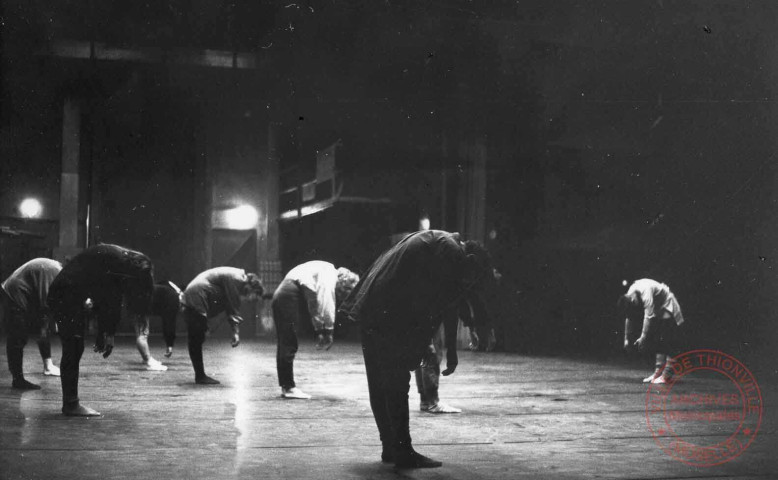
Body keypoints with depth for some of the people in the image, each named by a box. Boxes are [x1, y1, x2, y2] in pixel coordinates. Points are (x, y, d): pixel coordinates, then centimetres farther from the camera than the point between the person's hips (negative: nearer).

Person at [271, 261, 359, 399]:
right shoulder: (329, 274, -9)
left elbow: (315, 305, 23)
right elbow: (326, 305, -17)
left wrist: (319, 331, 18)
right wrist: (328, 331, -12)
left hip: (280, 297, 10)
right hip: (289, 298, -10)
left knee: (284, 343, 12)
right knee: (289, 343, -8)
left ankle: (285, 385, 18)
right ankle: (289, 387, -7)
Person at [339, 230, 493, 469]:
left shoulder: (435, 241, 22)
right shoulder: (451, 251, -7)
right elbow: (447, 306, -10)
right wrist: (451, 351, -4)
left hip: (372, 310, 10)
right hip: (390, 317, -10)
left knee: (380, 384, 12)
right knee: (396, 385, -6)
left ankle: (391, 448, 21)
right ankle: (403, 452, -2)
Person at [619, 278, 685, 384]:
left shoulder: (646, 292, -34)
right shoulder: (629, 296, -7)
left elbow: (648, 317, -38)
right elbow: (629, 318, 2)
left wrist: (643, 337, -39)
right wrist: (626, 338, 0)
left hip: (667, 308, -9)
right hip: (658, 311, 9)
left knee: (667, 342, -14)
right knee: (657, 341, 6)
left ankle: (667, 375, -18)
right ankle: (658, 371, 7)